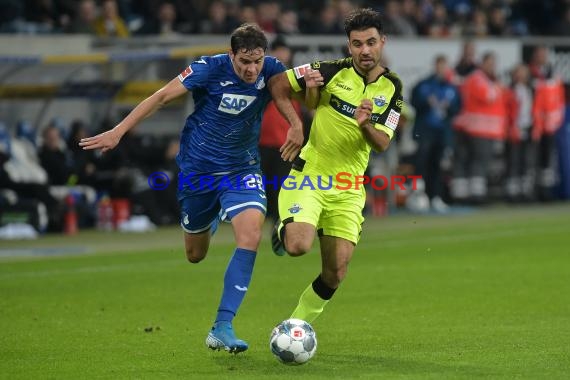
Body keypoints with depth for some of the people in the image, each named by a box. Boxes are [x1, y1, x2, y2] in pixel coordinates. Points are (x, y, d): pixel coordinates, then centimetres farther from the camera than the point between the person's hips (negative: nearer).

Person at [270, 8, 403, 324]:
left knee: (335, 274, -1)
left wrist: (365, 125, -25)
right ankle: (283, 231, 11)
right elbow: (277, 83, -2)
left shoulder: (392, 89, 1)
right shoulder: (332, 72, -10)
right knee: (299, 246, -26)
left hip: (348, 188, 3)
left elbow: (382, 144, -5)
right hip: (309, 176, -3)